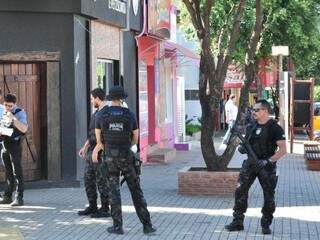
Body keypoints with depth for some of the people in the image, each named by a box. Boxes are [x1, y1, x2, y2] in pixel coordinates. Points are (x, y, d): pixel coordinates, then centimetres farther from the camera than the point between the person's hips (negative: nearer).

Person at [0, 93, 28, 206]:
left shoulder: (20, 113, -7)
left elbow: (24, 129, -20)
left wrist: (13, 119, -27)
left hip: (15, 145, -7)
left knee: (17, 172, -7)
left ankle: (19, 198, -8)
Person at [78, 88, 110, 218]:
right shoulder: (96, 113, 16)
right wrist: (85, 147, 25)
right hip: (91, 151, 10)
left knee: (102, 181, -4)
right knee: (88, 179, 12)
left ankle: (105, 209, 4)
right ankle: (92, 207, 20)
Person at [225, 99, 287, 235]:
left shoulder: (274, 128, -11)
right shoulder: (251, 127, 8)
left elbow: (283, 150, -15)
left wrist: (268, 161, -24)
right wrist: (242, 148, -3)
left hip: (266, 166, -5)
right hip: (250, 164, 5)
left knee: (269, 196, 3)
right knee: (240, 191, -3)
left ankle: (266, 224, 18)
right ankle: (237, 222, 4)